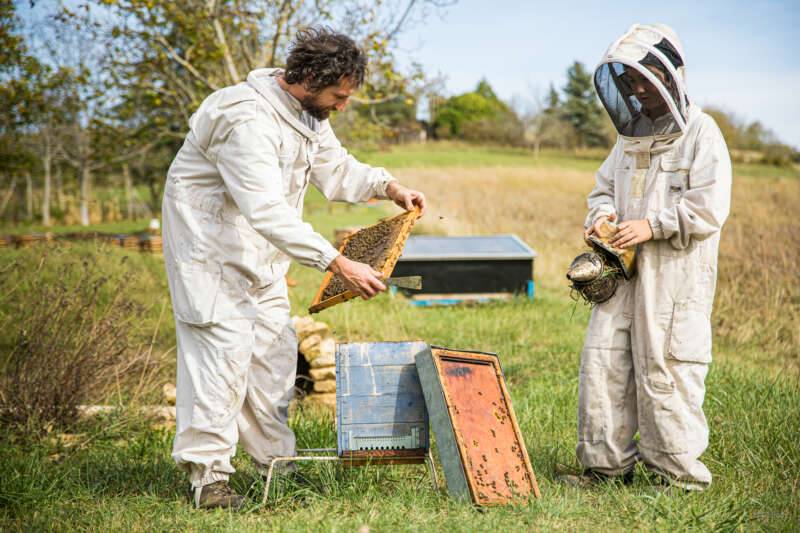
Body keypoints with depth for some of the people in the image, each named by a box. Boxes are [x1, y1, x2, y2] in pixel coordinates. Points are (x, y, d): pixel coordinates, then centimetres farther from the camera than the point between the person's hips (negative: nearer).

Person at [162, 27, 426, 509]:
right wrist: (337, 264, -41)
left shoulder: (309, 112, 0)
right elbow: (268, 211, -38)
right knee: (224, 348, -12)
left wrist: (388, 186, -5)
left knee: (274, 347, 10)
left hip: (261, 254, 9)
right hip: (211, 247, -9)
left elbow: (336, 167, 13)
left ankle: (278, 460, 21)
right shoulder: (247, 120, -31)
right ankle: (208, 475, -4)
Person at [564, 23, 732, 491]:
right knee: (603, 359, 4)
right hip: (624, 270, 7)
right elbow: (605, 186, 25)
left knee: (666, 367, -5)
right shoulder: (631, 136, 16)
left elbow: (711, 206, -13)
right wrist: (602, 215, 3)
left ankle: (681, 473, 9)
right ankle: (606, 464, 15)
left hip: (676, 274, -7)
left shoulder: (700, 133, -6)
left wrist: (652, 224, -17)